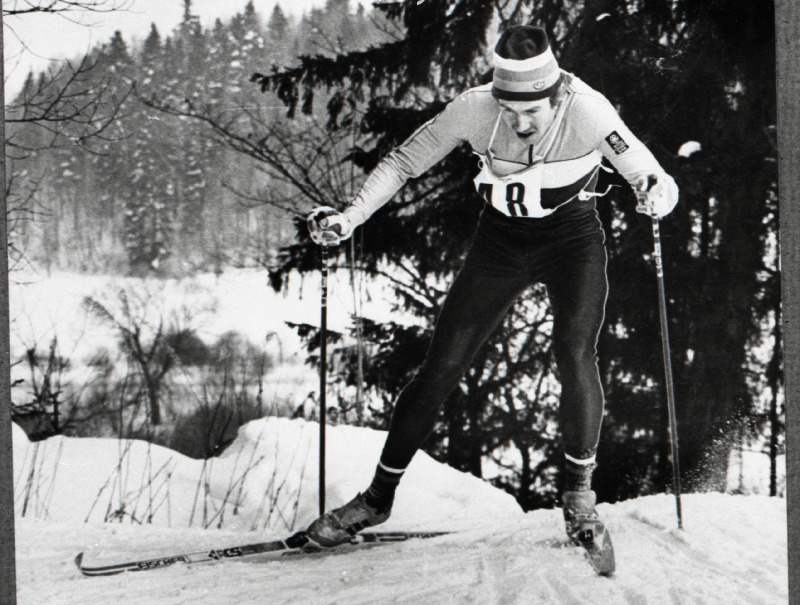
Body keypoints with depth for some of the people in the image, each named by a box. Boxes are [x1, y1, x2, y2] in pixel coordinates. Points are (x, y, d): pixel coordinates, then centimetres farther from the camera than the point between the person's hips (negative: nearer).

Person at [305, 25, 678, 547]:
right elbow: (403, 162, -9)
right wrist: (349, 218, -20)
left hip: (572, 239, -2)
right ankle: (379, 497, 15)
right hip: (500, 242, 2)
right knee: (441, 367, 0)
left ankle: (579, 491, -3)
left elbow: (649, 176, -26)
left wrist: (657, 192, -51)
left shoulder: (587, 112, -27)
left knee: (575, 354, -24)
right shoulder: (475, 109, -22)